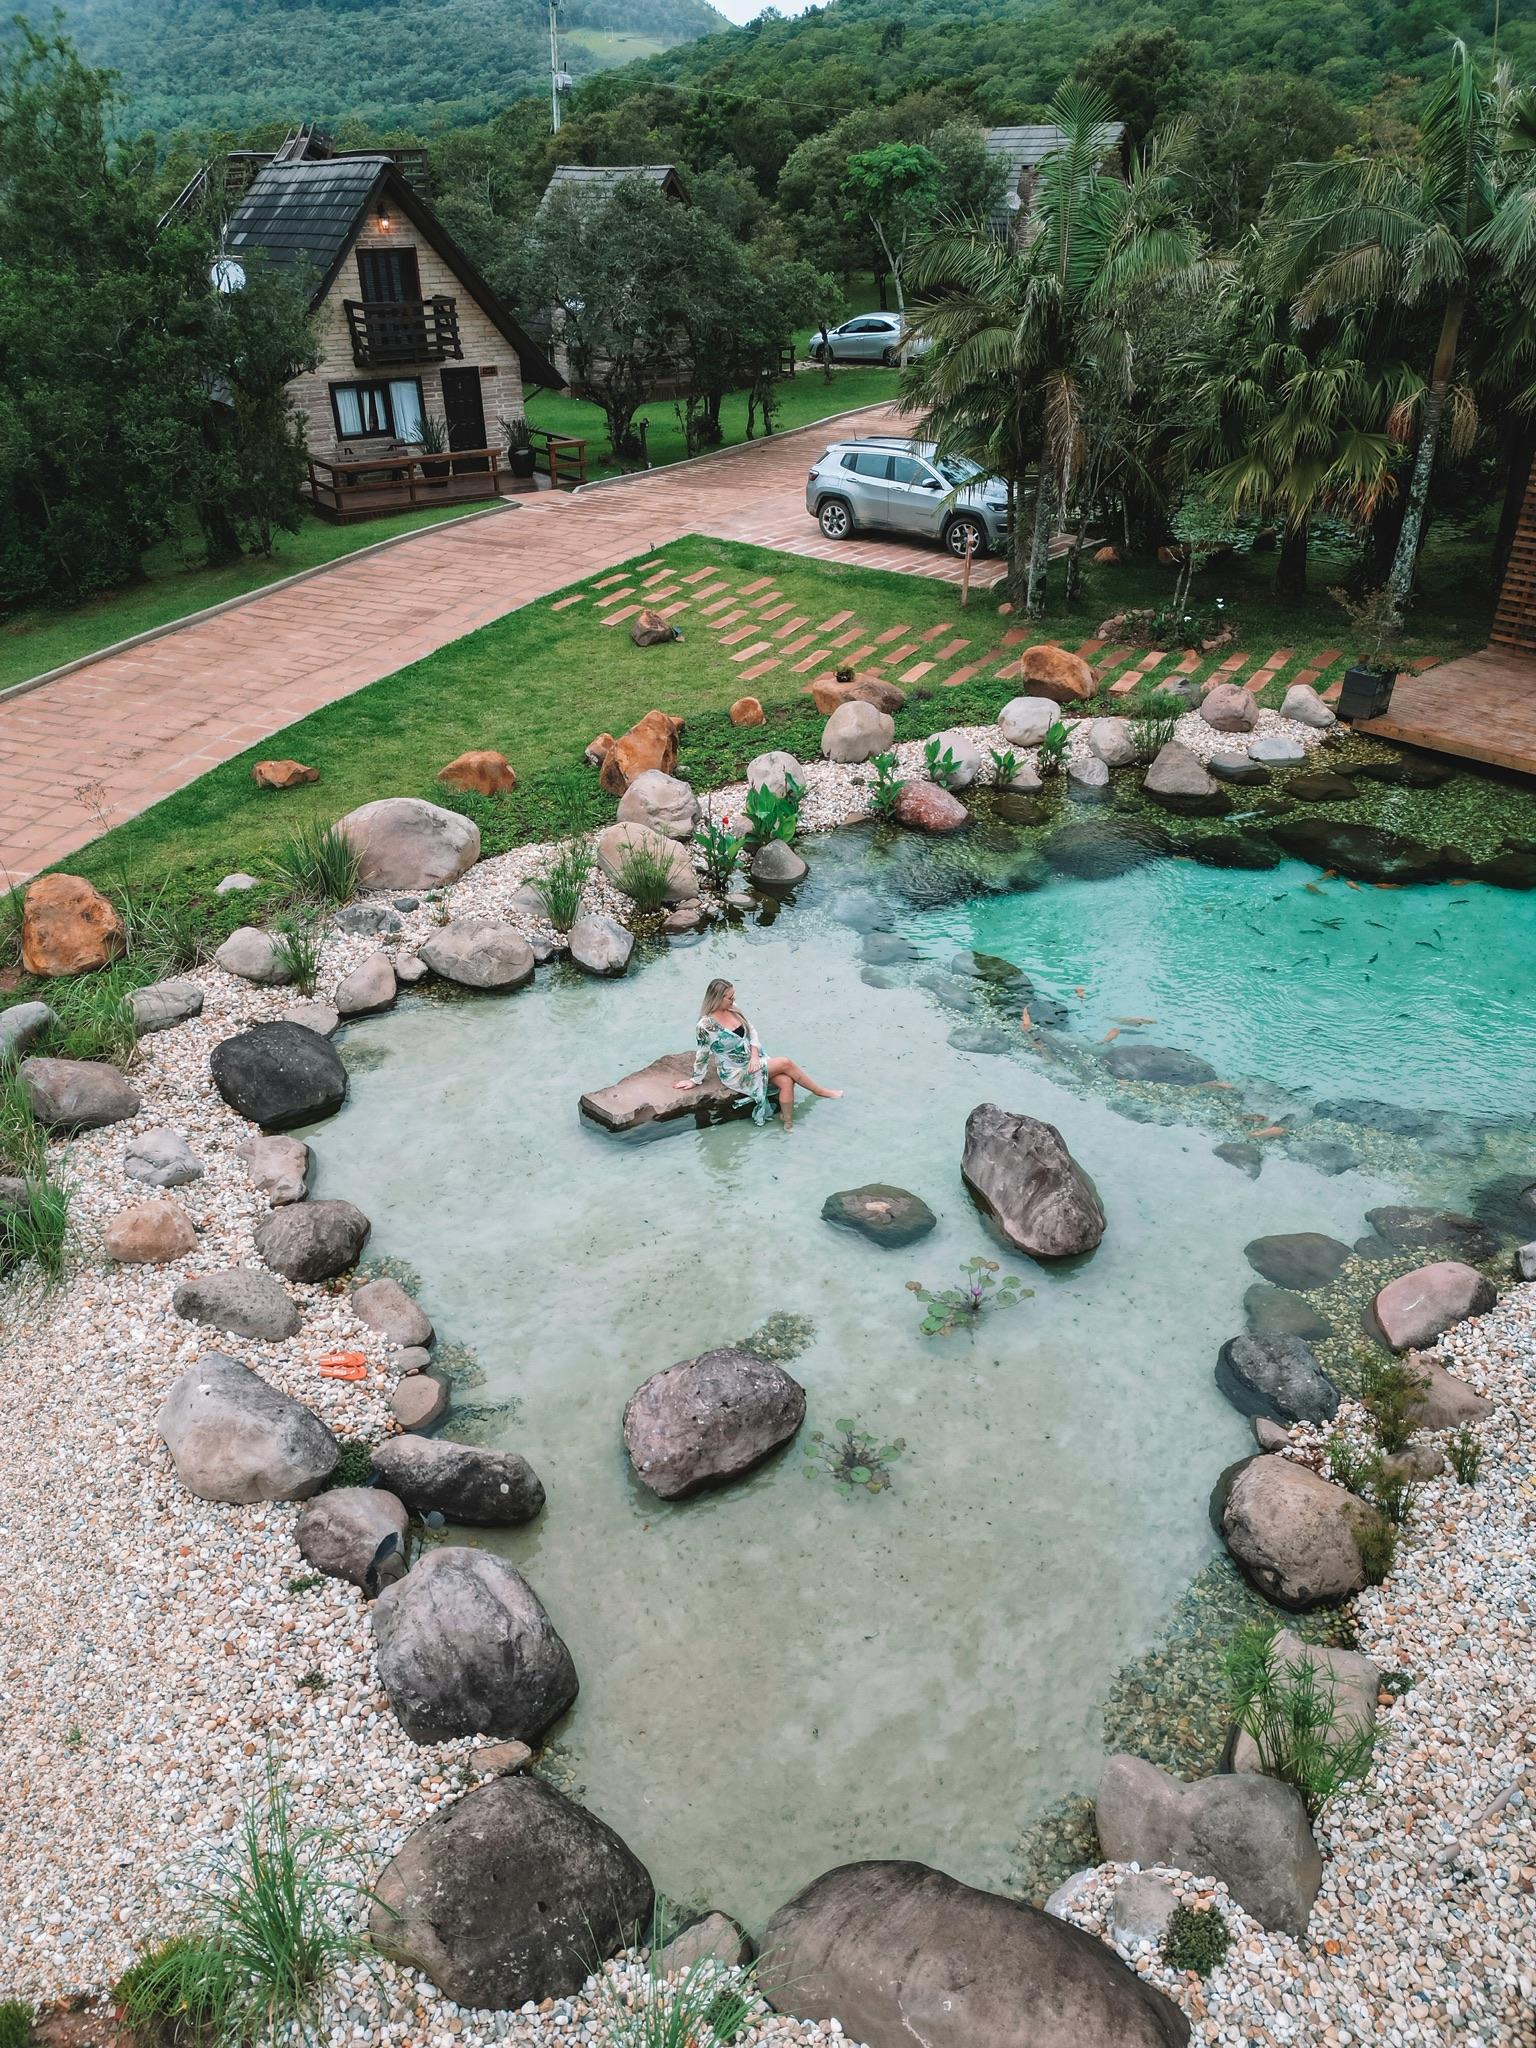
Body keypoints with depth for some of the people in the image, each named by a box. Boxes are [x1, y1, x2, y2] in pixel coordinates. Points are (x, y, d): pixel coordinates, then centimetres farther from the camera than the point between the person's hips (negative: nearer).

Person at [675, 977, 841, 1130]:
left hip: (753, 1060, 7)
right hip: (735, 1073, -7)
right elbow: (702, 1055, -8)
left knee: (786, 1081, -17)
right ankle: (821, 1092, -1)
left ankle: (789, 1126, -7)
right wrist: (695, 1080, 1)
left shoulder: (733, 1009, 0)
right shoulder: (706, 1025, -19)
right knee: (785, 1063, -17)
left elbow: (752, 1032, 6)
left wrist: (755, 1055, -9)